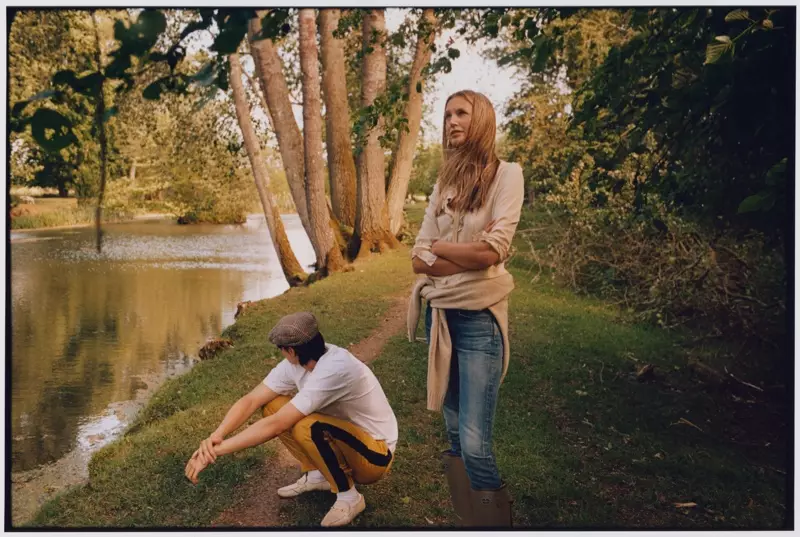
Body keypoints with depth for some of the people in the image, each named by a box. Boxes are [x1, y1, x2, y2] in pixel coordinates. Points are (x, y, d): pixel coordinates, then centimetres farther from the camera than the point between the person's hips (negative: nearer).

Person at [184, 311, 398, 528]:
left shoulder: (334, 369, -34)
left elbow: (276, 425, -34)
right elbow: (250, 400, -11)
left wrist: (218, 450, -30)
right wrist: (215, 436, -27)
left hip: (375, 453, -8)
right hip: (342, 436, 8)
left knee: (306, 427, -36)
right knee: (272, 405, -4)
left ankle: (349, 497, -11)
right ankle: (316, 475, 9)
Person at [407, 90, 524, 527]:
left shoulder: (506, 174, -4)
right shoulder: (444, 183, 11)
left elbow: (493, 250, -17)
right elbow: (418, 258, 3)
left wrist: (437, 247, -3)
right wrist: (467, 255, -14)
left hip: (479, 316, -6)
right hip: (439, 312, 6)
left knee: (475, 444, -11)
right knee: (454, 436, 13)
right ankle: (466, 522, 27)